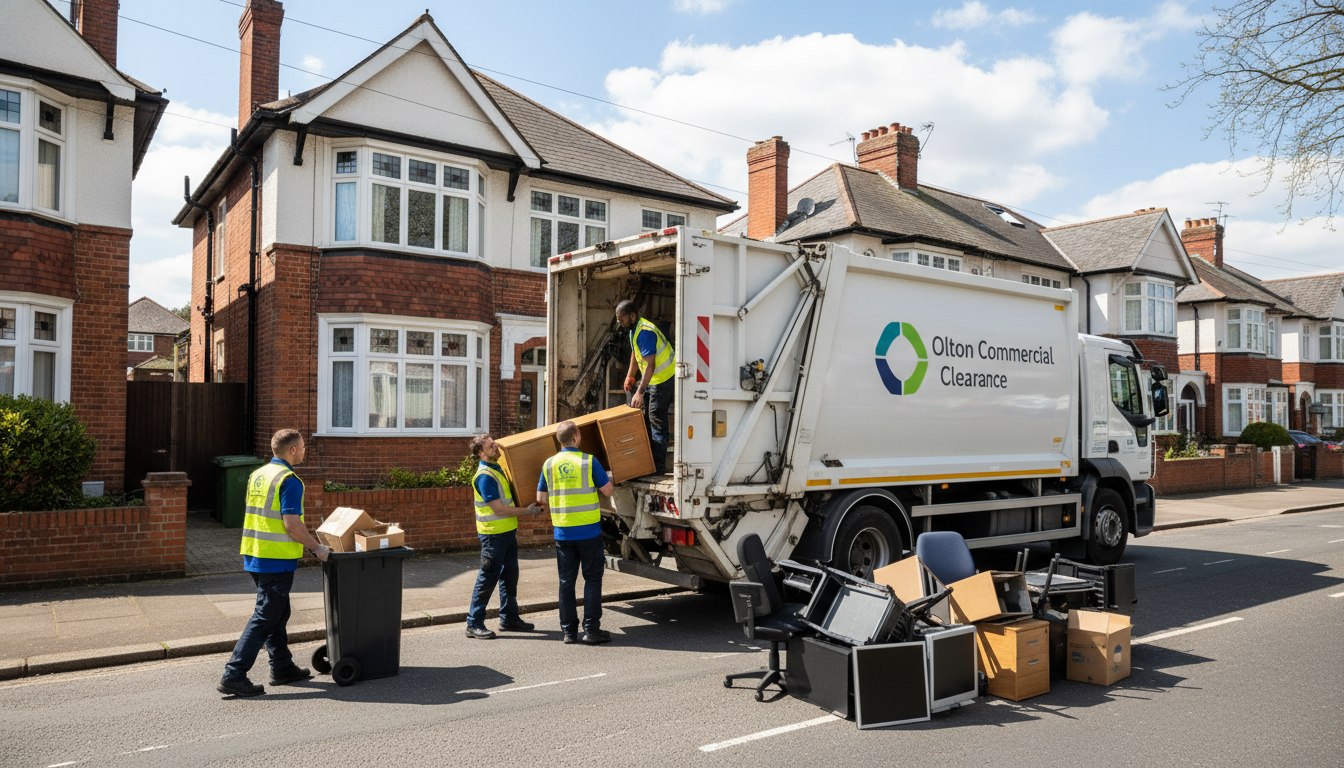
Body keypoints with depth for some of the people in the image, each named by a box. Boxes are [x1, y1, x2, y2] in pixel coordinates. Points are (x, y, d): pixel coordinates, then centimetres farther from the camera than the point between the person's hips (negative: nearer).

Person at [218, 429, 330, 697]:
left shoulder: (257, 475, 12)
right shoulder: (289, 481, -15)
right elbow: (291, 525, -21)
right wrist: (317, 547, -10)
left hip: (254, 555, 9)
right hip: (277, 560, -9)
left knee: (278, 614, 18)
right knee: (264, 617, -3)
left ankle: (282, 668, 27)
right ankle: (234, 675, -1)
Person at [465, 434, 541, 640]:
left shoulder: (497, 469, 12)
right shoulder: (484, 476, -19)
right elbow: (498, 509, -21)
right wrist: (526, 511, -14)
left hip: (507, 531, 9)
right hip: (493, 533, -9)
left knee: (510, 575, 14)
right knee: (488, 578, -3)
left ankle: (509, 618, 23)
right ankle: (474, 624, 4)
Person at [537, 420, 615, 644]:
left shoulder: (549, 464, 2)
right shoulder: (588, 461, -9)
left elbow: (541, 498, 7)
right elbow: (608, 490, -5)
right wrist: (605, 477, 15)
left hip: (562, 532, 3)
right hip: (589, 531, -3)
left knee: (566, 581, 10)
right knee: (592, 578, 5)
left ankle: (569, 630, 13)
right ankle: (591, 629, 3)